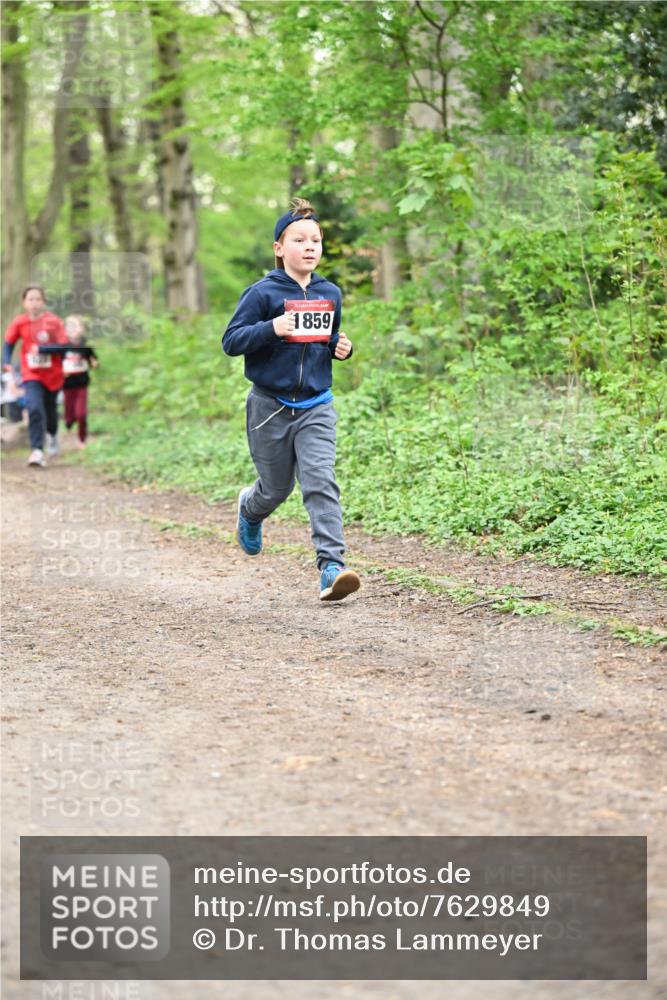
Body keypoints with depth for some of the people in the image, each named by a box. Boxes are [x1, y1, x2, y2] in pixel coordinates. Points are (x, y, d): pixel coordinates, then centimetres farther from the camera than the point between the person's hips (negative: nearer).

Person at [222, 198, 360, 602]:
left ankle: (332, 568, -20)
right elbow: (231, 341, -11)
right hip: (271, 405, -2)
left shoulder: (330, 293, 6)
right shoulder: (263, 293, -9)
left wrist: (342, 347, -1)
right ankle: (250, 509, 49)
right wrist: (271, 329, -27)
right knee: (276, 489, 12)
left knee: (321, 482, -14)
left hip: (317, 406, 2)